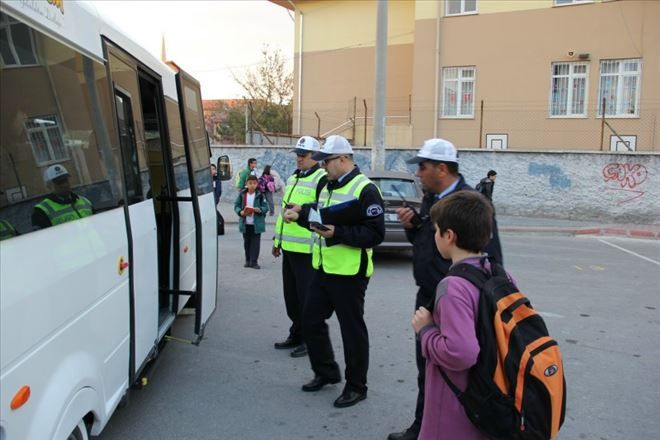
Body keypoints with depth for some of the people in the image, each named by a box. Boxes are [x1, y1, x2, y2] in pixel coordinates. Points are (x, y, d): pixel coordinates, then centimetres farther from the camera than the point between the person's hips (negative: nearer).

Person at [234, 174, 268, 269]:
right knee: (247, 242, 12)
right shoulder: (242, 194, 2)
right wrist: (240, 212, -15)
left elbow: (266, 207, -2)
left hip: (257, 223, -2)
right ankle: (248, 260, 23)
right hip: (245, 223, 2)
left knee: (255, 242, -1)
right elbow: (236, 205, 4)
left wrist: (260, 210, -22)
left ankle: (254, 261, 4)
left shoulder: (260, 195, -3)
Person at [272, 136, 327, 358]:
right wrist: (278, 239, 26)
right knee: (291, 294, 15)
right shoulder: (293, 178, 20)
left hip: (307, 248, -9)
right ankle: (296, 334, 29)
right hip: (289, 247, 9)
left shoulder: (321, 179, -8)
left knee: (306, 296, -2)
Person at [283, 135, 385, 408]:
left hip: (349, 273, -9)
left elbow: (376, 234, -20)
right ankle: (326, 372, 34)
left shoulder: (364, 190, -15)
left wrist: (338, 234, -25)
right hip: (323, 269, 9)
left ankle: (356, 387, 19)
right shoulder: (328, 186, 13)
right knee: (311, 320, 16)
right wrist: (302, 215, 5)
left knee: (352, 329, 3)